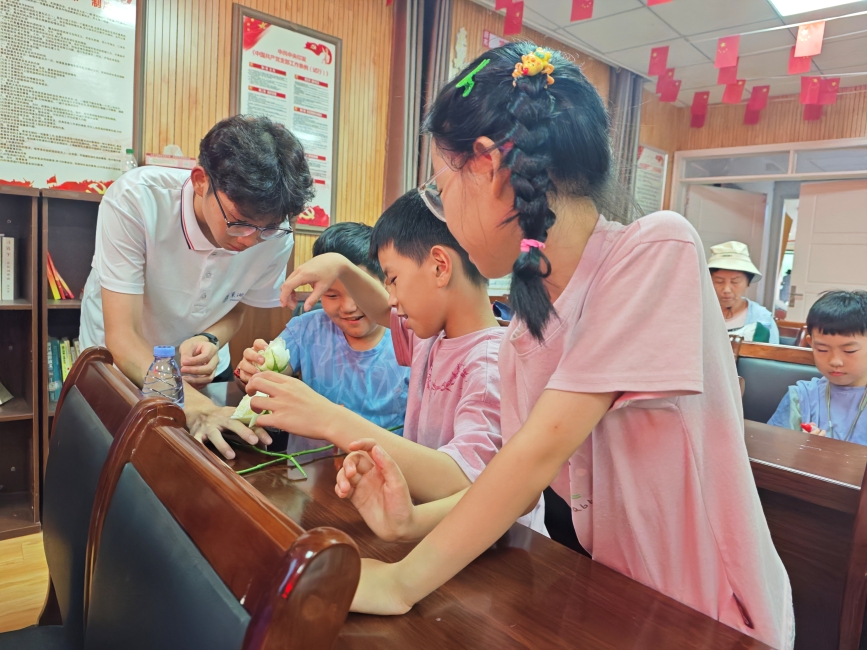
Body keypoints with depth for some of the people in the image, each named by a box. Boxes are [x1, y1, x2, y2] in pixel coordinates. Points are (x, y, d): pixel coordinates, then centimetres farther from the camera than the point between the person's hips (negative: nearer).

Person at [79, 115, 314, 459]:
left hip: (203, 374, 2)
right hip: (119, 367, -1)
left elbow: (237, 305, -3)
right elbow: (121, 337, -32)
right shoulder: (134, 200, -31)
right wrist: (189, 402, -49)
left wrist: (209, 340, -25)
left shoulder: (276, 238, -23)